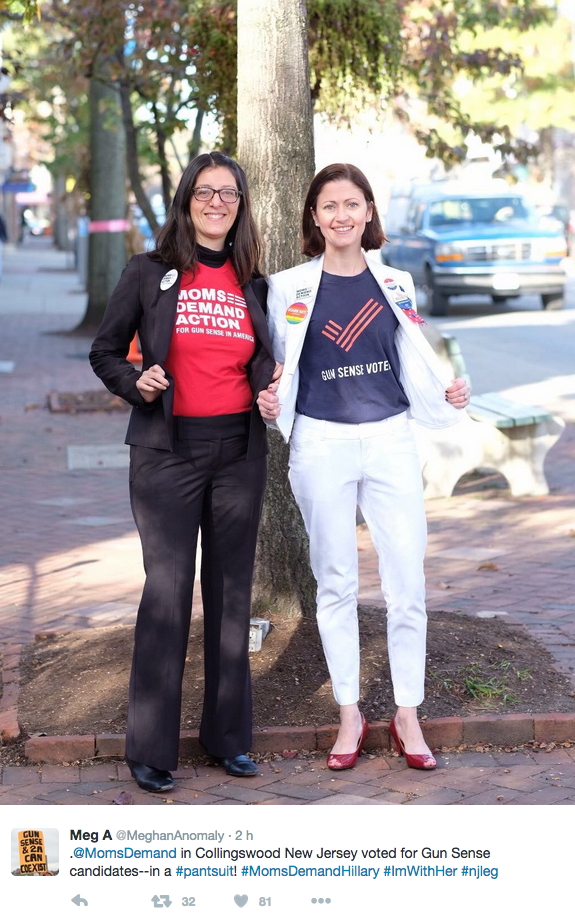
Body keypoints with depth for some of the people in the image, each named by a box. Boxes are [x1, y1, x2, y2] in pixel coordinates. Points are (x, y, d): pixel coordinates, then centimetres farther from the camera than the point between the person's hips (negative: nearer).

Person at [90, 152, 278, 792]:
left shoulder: (254, 285, 12)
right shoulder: (150, 273, 2)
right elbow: (105, 351, 6)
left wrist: (273, 391, 0)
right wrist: (134, 381, -13)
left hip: (239, 449, 4)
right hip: (168, 450, -3)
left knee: (232, 590, 8)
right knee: (168, 590, -5)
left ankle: (228, 736, 18)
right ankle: (150, 748, 5)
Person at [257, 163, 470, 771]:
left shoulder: (394, 284, 8)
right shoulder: (288, 287, 2)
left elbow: (412, 365, 15)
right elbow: (278, 370, 9)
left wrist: (448, 395, -3)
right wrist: (269, 403, -11)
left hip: (390, 442, 1)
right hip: (321, 446, -1)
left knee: (407, 584, 0)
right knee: (336, 583, 7)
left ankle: (407, 715, 14)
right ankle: (349, 715, 19)